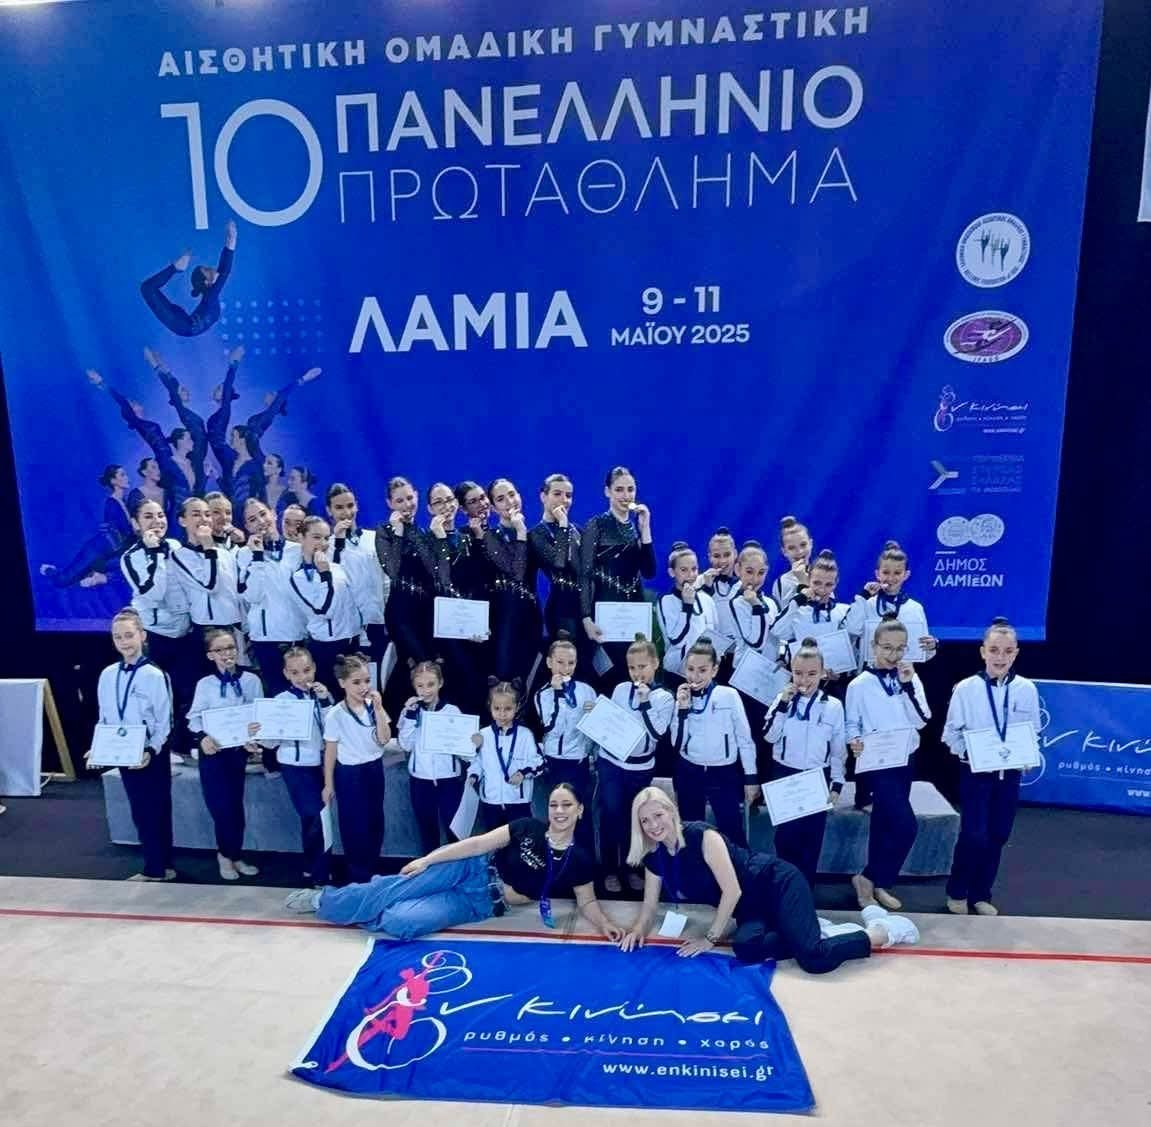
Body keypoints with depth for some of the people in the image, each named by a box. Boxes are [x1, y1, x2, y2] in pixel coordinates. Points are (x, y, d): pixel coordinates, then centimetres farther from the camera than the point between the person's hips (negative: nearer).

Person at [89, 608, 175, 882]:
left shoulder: (155, 675, -13)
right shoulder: (108, 675, 3)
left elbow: (164, 722, -11)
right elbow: (104, 719, 11)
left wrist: (151, 752, -22)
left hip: (151, 755, -6)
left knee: (156, 810, 3)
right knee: (140, 812, 13)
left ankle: (156, 869, 15)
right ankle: (159, 867, 25)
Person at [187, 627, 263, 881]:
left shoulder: (251, 680, -2)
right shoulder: (205, 684, -5)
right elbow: (194, 717, -4)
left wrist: (255, 740, -12)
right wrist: (202, 737, -22)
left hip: (238, 750, 2)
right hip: (213, 751, -2)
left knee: (235, 805, 9)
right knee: (222, 806, -2)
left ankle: (230, 854, 27)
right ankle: (230, 854, 20)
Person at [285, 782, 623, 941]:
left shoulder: (579, 861, -7)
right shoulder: (527, 828, -6)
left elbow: (587, 902, 1)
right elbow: (479, 843, -7)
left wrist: (605, 924, -22)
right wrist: (426, 859, -9)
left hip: (481, 904, -1)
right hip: (468, 871, 1)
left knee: (401, 923, -17)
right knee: (392, 890, -10)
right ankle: (323, 899, 16)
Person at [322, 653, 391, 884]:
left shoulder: (374, 707, -7)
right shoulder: (335, 715, -16)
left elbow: (384, 739, -12)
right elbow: (330, 751, -8)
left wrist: (378, 709, -21)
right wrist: (329, 785, -3)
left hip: (374, 769, 4)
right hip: (349, 773, -4)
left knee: (375, 820, 15)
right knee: (354, 823, 6)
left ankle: (371, 868, 35)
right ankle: (358, 873, 25)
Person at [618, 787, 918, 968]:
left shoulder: (701, 835, -23)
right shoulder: (653, 858, -1)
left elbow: (732, 890, -23)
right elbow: (651, 904, 8)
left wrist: (711, 938, -17)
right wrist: (638, 930, -13)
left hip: (777, 884, -6)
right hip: (750, 909, 7)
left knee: (813, 957, -25)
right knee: (747, 949, -27)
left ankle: (887, 930, 2)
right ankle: (823, 930, -3)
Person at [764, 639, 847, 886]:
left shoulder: (833, 706, -5)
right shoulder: (783, 699, -4)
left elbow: (839, 748, 2)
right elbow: (770, 736, -11)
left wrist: (837, 783, 3)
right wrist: (783, 703, -17)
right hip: (784, 776, 0)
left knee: (812, 836, 8)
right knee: (784, 834, 7)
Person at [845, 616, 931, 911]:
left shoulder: (911, 680, 4)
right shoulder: (859, 685, -8)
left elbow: (922, 720, -7)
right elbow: (851, 724, -2)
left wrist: (908, 686, -15)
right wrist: (854, 741, -23)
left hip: (905, 760, 5)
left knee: (884, 823, 12)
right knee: (905, 826, -13)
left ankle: (875, 883, 24)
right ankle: (871, 878, 3)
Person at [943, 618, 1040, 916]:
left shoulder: (1027, 689, -4)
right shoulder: (965, 688, -11)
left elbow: (1033, 732, 7)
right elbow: (951, 732, -3)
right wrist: (968, 752, -17)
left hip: (1010, 773, 3)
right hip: (975, 772, -3)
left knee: (997, 836, 10)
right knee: (974, 835, -6)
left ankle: (980, 894, 28)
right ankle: (957, 892, 17)